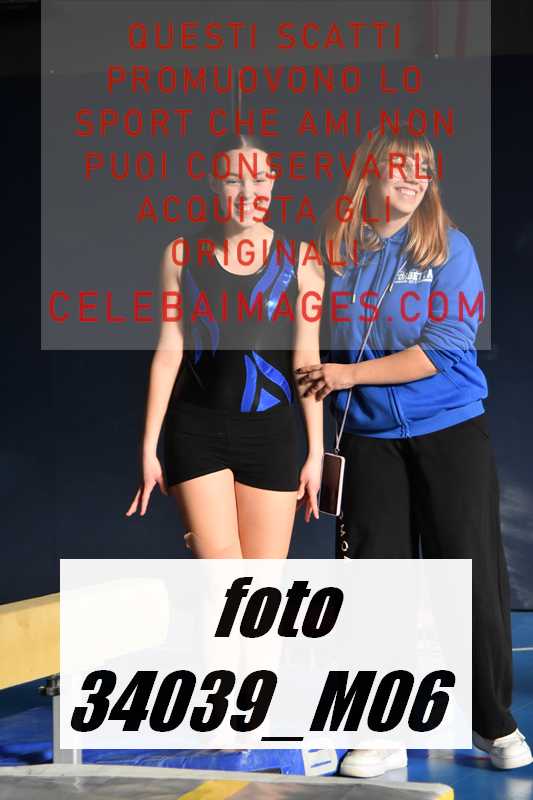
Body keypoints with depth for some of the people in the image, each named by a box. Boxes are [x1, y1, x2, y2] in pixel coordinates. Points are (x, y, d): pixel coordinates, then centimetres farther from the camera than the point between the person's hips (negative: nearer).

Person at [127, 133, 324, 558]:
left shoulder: (298, 258, 1)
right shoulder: (183, 254, 2)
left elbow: (306, 361, 2)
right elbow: (169, 353, 3)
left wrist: (316, 452, 1)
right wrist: (149, 446, 1)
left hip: (270, 432, 1)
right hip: (197, 430, 0)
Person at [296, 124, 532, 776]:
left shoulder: (449, 247, -3)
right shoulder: (337, 251, 4)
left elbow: (448, 347, -12)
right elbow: (321, 342, 15)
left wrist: (353, 374, -12)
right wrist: (322, 384, 2)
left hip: (452, 433, -2)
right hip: (369, 441, 2)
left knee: (472, 574, 1)